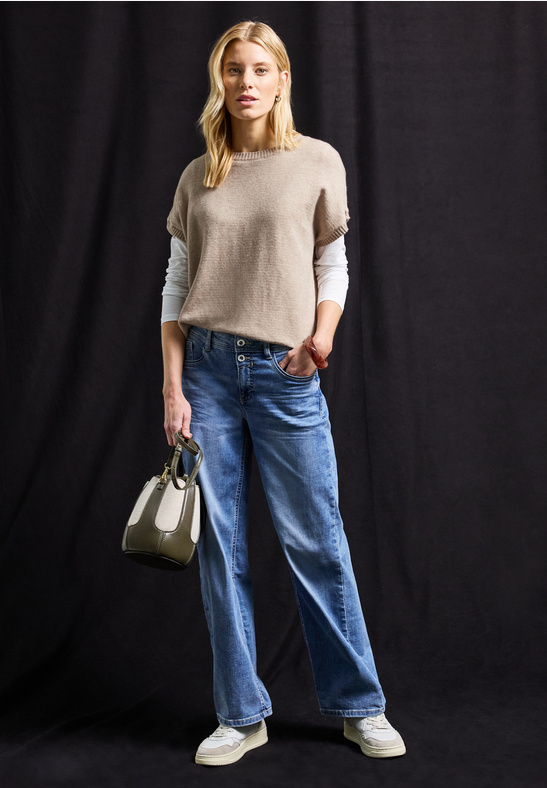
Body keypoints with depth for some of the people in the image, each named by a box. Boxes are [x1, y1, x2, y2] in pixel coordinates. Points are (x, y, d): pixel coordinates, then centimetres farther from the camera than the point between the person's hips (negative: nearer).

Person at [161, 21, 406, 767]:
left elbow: (332, 265, 9)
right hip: (206, 369, 2)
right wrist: (173, 385, -1)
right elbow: (175, 287, 8)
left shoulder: (318, 162, 5)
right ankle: (242, 715, 16)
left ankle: (358, 705, 16)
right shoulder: (197, 178, 10)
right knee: (221, 549, 4)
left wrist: (323, 332, -11)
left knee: (316, 542, 1)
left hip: (284, 371, -2)